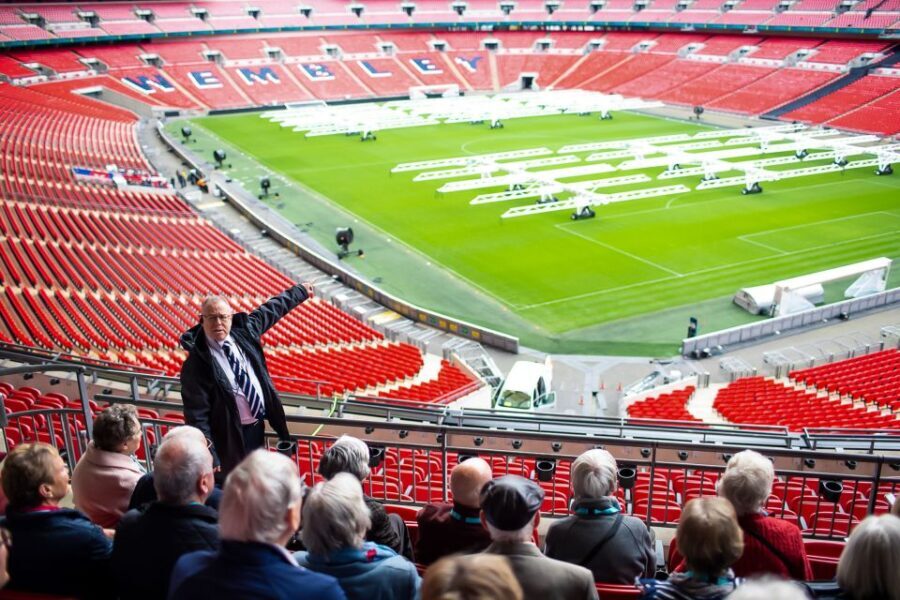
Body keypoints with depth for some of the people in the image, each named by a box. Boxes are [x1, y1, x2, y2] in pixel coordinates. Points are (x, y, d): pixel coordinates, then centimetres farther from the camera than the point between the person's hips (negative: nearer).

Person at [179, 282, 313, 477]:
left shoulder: (243, 331, -3)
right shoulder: (196, 363, -20)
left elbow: (271, 310, 15)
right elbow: (197, 417, -21)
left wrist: (300, 291, 28)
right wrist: (211, 459, -25)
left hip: (258, 427, 7)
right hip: (230, 437, -6)